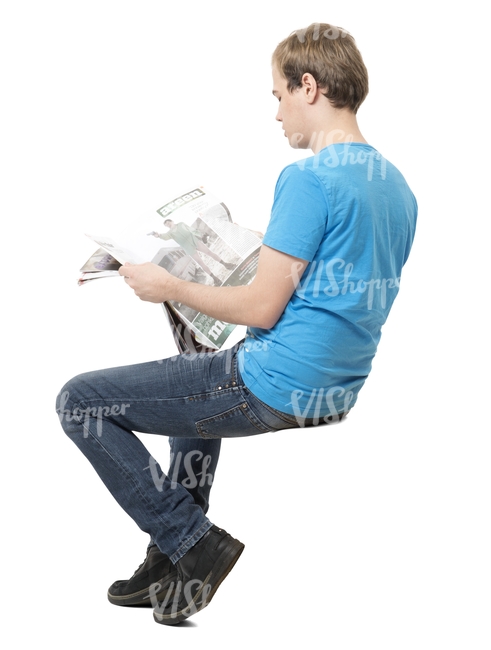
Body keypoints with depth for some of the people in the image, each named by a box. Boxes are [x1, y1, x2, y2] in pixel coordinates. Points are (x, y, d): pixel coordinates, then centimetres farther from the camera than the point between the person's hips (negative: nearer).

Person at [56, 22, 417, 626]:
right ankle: (169, 564, 37)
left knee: (80, 402, 0)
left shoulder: (307, 177, -20)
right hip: (336, 391, 10)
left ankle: (194, 542, 1)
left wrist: (170, 287, -6)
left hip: (274, 388, -10)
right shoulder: (398, 186, 7)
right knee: (198, 389, 38)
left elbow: (262, 309, -19)